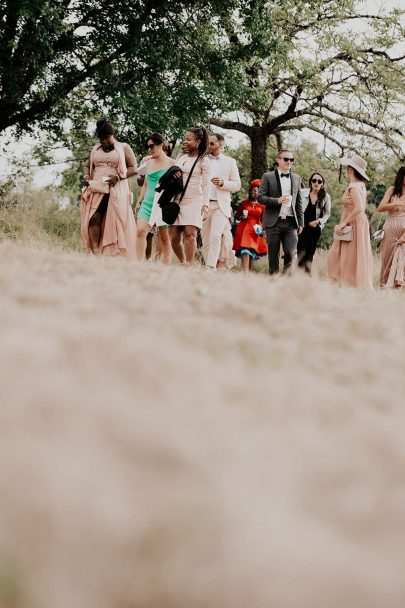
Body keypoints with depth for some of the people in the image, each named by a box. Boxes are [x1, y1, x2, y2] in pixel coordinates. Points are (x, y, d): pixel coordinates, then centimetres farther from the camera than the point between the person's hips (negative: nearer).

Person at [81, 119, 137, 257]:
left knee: (114, 223, -8)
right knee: (93, 219, -15)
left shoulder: (123, 148, 7)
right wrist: (86, 177, 6)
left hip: (115, 190, -3)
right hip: (97, 189, 4)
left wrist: (118, 176, -16)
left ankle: (117, 255, -10)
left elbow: (133, 168, 1)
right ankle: (95, 253, -20)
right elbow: (87, 165, 29)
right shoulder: (96, 149, 20)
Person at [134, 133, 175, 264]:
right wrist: (138, 202, 18)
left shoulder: (170, 163, 0)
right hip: (148, 203, 4)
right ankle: (139, 264, -18)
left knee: (165, 238, 0)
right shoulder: (149, 162, 16)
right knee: (140, 231, -16)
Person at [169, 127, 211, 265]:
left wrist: (205, 204, -12)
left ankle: (188, 265, -15)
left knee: (190, 234, -15)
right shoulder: (180, 157, 17)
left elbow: (206, 185, -1)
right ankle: (182, 263, 14)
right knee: (174, 237, -1)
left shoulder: (203, 160, 3)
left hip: (194, 201, -5)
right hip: (177, 200, 5)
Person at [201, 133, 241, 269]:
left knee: (215, 235, -18)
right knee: (205, 238, -1)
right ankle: (208, 266, 3)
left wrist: (222, 183, -10)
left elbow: (237, 185, 7)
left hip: (220, 205, -3)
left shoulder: (230, 162, 10)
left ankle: (211, 267, -24)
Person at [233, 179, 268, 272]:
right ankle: (245, 272, -30)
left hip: (256, 230, 2)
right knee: (245, 251, -19)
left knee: (253, 253, 5)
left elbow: (262, 220, 13)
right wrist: (241, 217, -10)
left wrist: (263, 230, -3)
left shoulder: (262, 206, 10)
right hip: (244, 229, -2)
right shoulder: (244, 203, 8)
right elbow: (236, 216, 11)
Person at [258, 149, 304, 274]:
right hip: (273, 222, -2)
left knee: (291, 253, -7)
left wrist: (300, 222, 9)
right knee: (273, 254, 2)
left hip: (290, 222, 2)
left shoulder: (296, 178, 15)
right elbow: (260, 197, -2)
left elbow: (299, 202, 15)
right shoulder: (268, 177, 4)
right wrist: (277, 200, -16)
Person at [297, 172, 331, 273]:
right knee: (302, 253, -11)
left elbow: (327, 213, 7)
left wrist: (319, 221, -9)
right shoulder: (303, 194, -2)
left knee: (310, 254, 7)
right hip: (302, 227, -1)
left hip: (315, 229, 1)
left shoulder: (325, 197, 0)